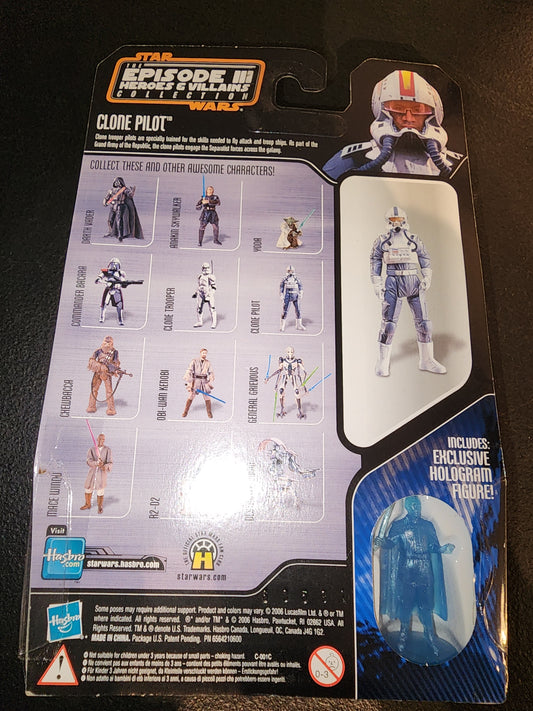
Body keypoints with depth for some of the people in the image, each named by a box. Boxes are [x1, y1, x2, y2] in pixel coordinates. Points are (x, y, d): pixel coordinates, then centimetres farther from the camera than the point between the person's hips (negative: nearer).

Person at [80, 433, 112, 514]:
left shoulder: (107, 450, -6)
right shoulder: (92, 450, -3)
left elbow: (110, 463, -10)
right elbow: (89, 462, -17)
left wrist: (105, 466, -34)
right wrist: (97, 463, -37)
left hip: (102, 473, -2)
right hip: (92, 472, 2)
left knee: (100, 491, 2)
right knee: (88, 490, 14)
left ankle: (100, 507, 26)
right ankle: (88, 504, 39)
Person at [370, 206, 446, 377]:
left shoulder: (414, 240, 13)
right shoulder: (382, 241, 9)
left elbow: (425, 260, 12)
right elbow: (375, 263, 6)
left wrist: (427, 278, -4)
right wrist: (377, 285, -4)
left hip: (413, 282, 3)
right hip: (392, 283, -2)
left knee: (423, 321, 1)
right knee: (389, 322, -8)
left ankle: (426, 360, 13)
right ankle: (383, 362, 3)